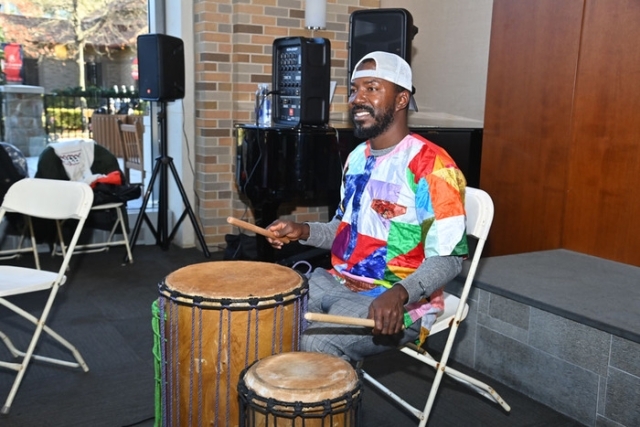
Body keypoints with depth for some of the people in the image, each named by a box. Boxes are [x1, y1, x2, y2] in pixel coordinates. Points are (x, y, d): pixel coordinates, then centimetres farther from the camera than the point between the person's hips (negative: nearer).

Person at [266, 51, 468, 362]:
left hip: (401, 301, -7)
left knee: (317, 343, -28)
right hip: (337, 281, 8)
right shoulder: (357, 158, 10)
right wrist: (302, 232, 2)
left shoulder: (430, 165, -16)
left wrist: (399, 293, -34)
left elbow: (448, 256, -18)